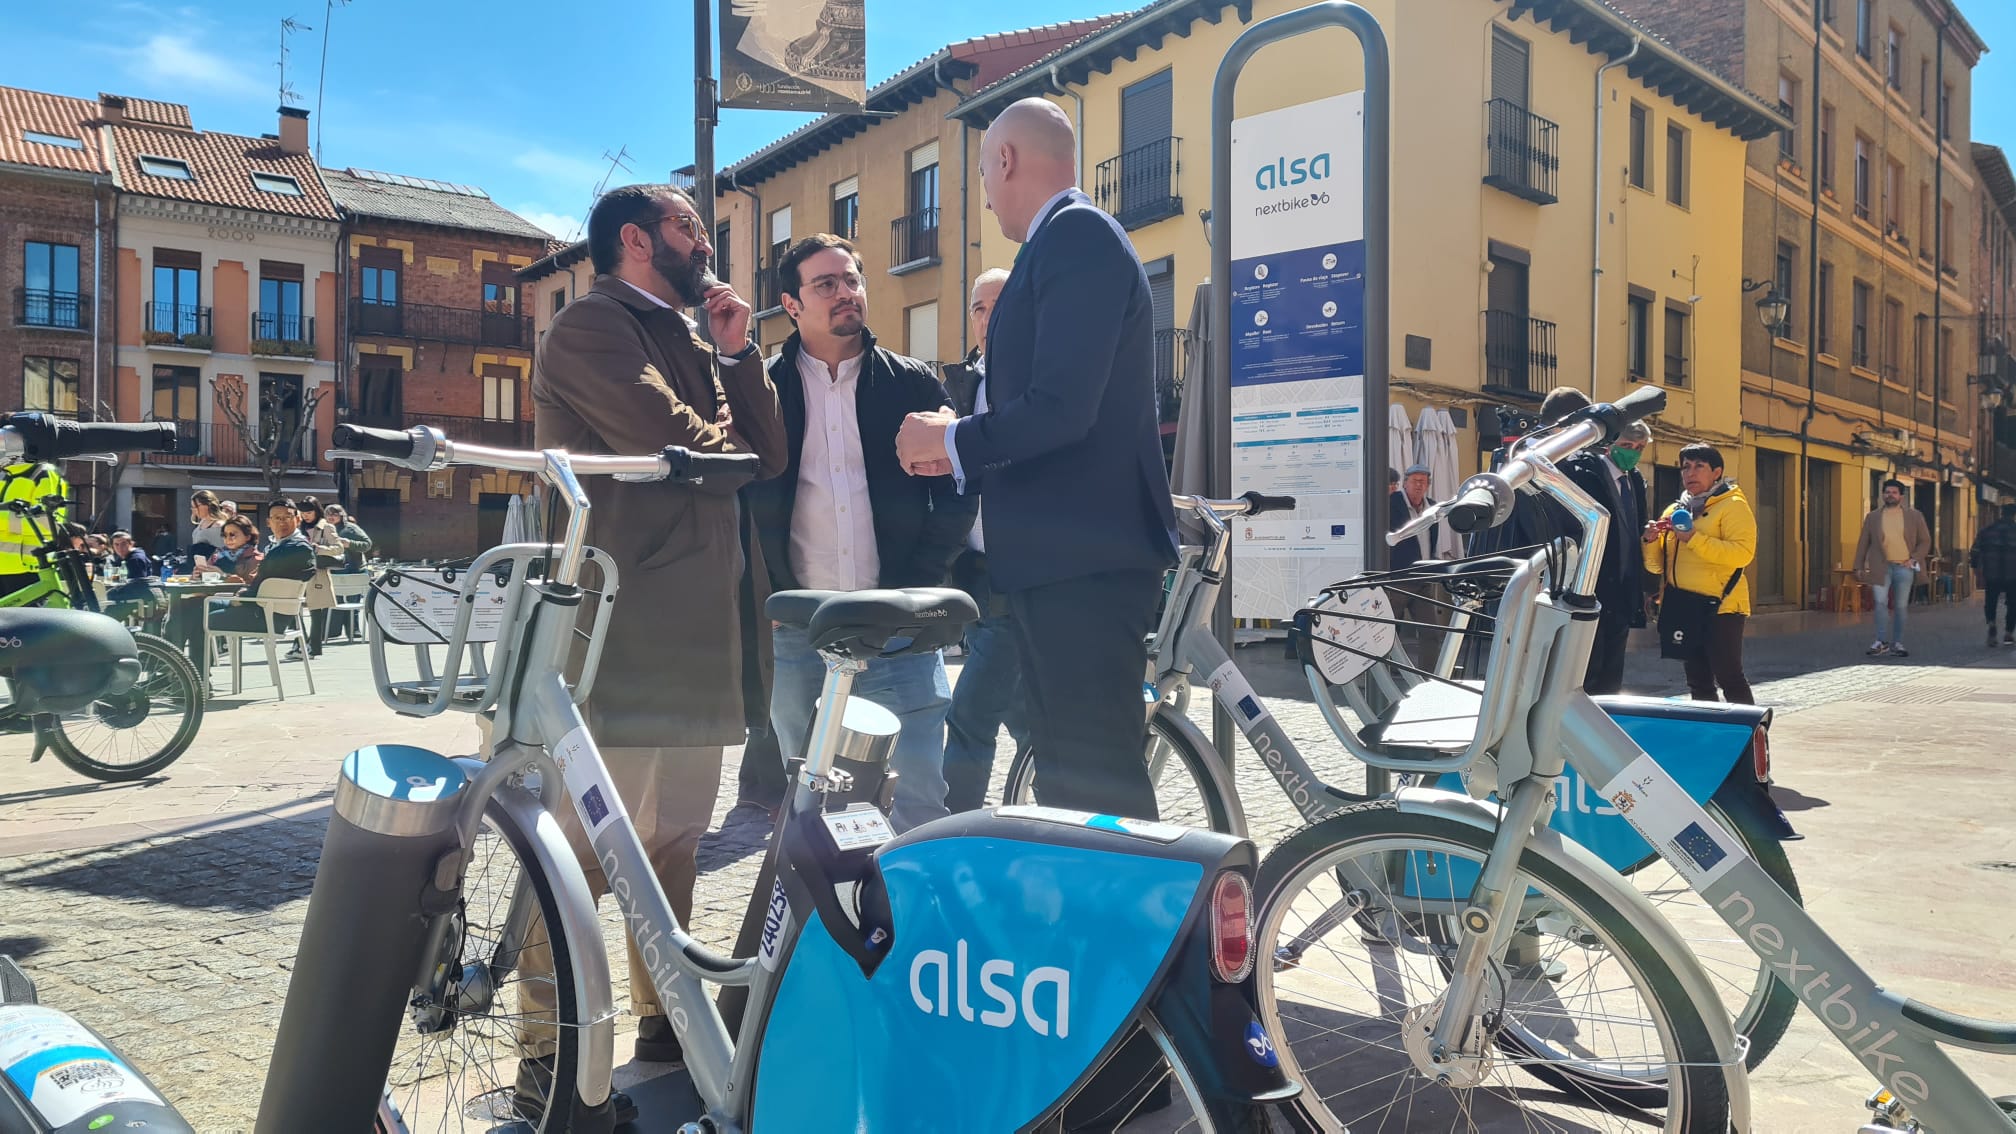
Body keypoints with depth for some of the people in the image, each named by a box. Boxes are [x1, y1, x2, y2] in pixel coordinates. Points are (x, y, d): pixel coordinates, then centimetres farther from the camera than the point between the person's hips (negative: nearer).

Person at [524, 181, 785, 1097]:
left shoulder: (693, 342, 24)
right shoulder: (591, 325, -3)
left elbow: (765, 455, 15)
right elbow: (678, 440, -17)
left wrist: (738, 351, 6)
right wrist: (722, 439, 5)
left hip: (701, 626, 9)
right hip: (626, 620, -8)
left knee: (676, 837, 13)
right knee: (587, 844, -6)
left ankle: (665, 1018, 25)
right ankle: (547, 1054, 4)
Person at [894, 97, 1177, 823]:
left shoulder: (1077, 235, -12)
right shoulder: (1065, 243, 18)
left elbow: (1061, 407, -23)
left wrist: (953, 439, -8)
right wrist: (963, 454, 15)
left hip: (1086, 559, -10)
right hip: (1063, 558, 10)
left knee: (1096, 777, -6)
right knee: (1067, 770, 17)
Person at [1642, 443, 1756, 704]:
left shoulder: (1732, 506, -3)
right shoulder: (1674, 512, 16)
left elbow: (1743, 553, -19)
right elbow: (1656, 566, 15)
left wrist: (1694, 538, -22)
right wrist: (1651, 540, -5)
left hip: (1720, 606, -7)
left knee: (1728, 677, -7)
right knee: (1698, 681, 12)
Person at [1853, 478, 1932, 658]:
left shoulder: (1914, 516, 9)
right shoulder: (1873, 516, 9)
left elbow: (1925, 541, 10)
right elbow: (1863, 542, 9)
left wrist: (1914, 559, -4)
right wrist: (1858, 566, 4)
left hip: (1904, 567, 1)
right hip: (1880, 567, -1)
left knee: (1901, 606, 5)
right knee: (1880, 602, -13)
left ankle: (1897, 644, 13)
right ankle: (1880, 642, -6)